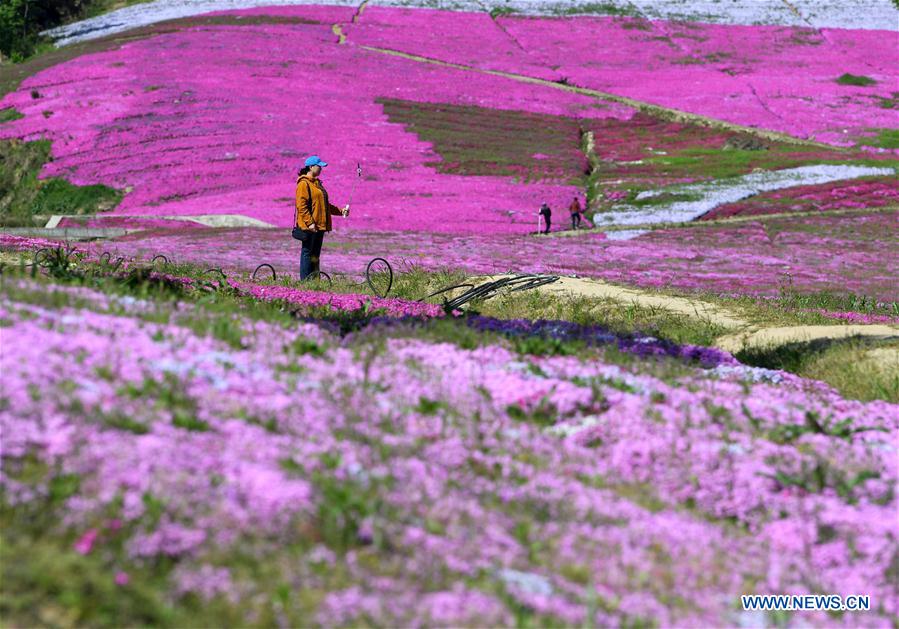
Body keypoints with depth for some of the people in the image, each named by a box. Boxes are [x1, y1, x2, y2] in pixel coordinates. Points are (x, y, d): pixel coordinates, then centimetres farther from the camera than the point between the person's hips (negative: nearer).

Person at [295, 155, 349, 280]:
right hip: (309, 227, -9)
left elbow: (324, 204, 26)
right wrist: (309, 222, -23)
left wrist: (340, 211, 18)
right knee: (307, 252, -7)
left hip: (320, 226, 9)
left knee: (315, 255, 10)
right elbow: (301, 205, -17)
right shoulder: (304, 183, -9)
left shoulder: (317, 183, 20)